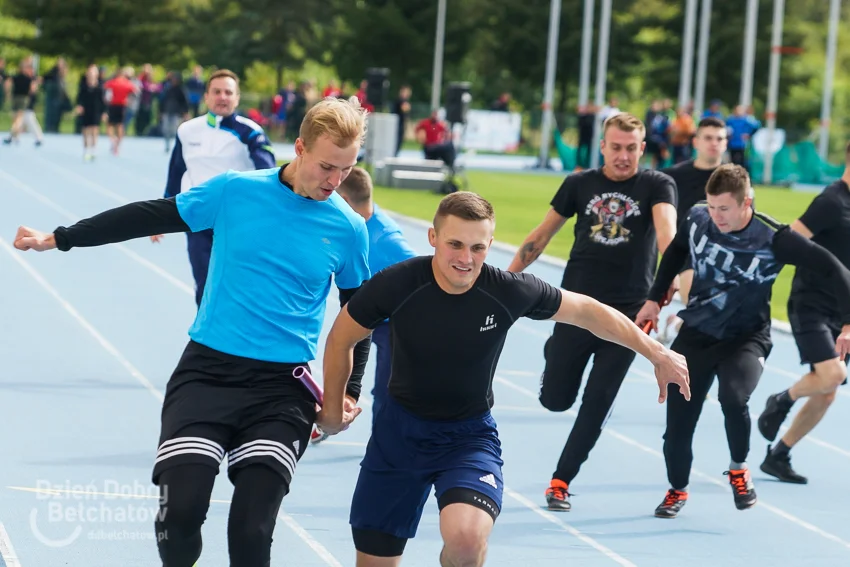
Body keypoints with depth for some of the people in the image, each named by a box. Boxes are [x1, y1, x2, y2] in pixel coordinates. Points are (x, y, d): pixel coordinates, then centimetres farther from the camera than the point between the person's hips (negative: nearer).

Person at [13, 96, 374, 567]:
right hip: (207, 371, 0)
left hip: (282, 388, 0)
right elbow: (151, 216, 8)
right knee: (179, 513, -13)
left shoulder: (348, 228, 1)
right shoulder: (234, 191, -2)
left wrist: (350, 393, 4)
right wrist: (59, 239, 12)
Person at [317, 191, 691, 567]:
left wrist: (658, 353, 0)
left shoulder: (509, 292, -18)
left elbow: (587, 311, -2)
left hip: (470, 436, -1)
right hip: (398, 431, 1)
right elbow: (341, 339, -1)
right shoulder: (396, 285, -20)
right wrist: (333, 409, 7)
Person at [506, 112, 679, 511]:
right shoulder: (580, 184, 3)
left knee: (596, 404, -1)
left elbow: (666, 227, -22)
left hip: (628, 313, -1)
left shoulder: (656, 186, -4)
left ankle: (560, 482, 13)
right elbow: (542, 235, 11)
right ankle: (553, 353, 40)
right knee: (555, 400, 6)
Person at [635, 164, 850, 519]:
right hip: (696, 333, 3)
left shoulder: (773, 239, -22)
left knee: (732, 397, -32)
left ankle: (739, 470, -2)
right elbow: (676, 252, 13)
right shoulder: (697, 219, -10)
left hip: (747, 337, -3)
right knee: (678, 420, -1)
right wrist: (654, 299, 12)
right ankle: (677, 490, 30)